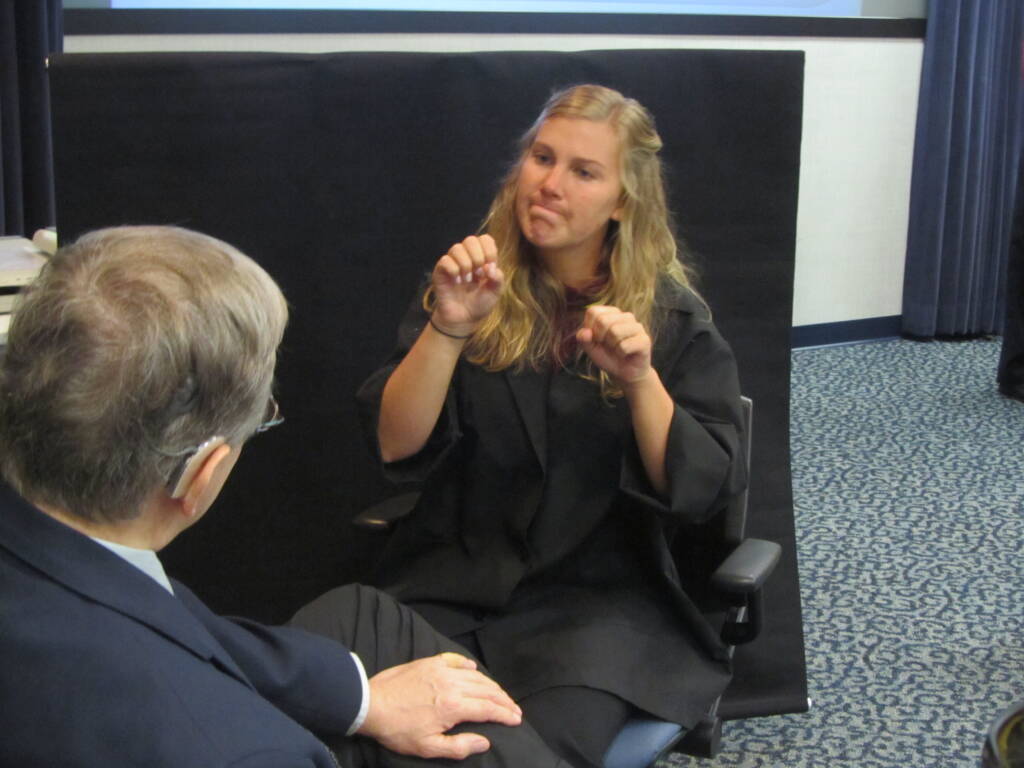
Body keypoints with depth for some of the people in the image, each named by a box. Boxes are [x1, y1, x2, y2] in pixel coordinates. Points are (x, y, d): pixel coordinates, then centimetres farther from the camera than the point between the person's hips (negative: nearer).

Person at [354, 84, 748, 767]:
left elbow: (704, 491, -6)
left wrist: (641, 381, -20)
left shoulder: (674, 319, 0)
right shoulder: (472, 287, 5)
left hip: (602, 591, -1)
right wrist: (449, 328, -19)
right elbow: (397, 448, -5)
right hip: (457, 580, 2)